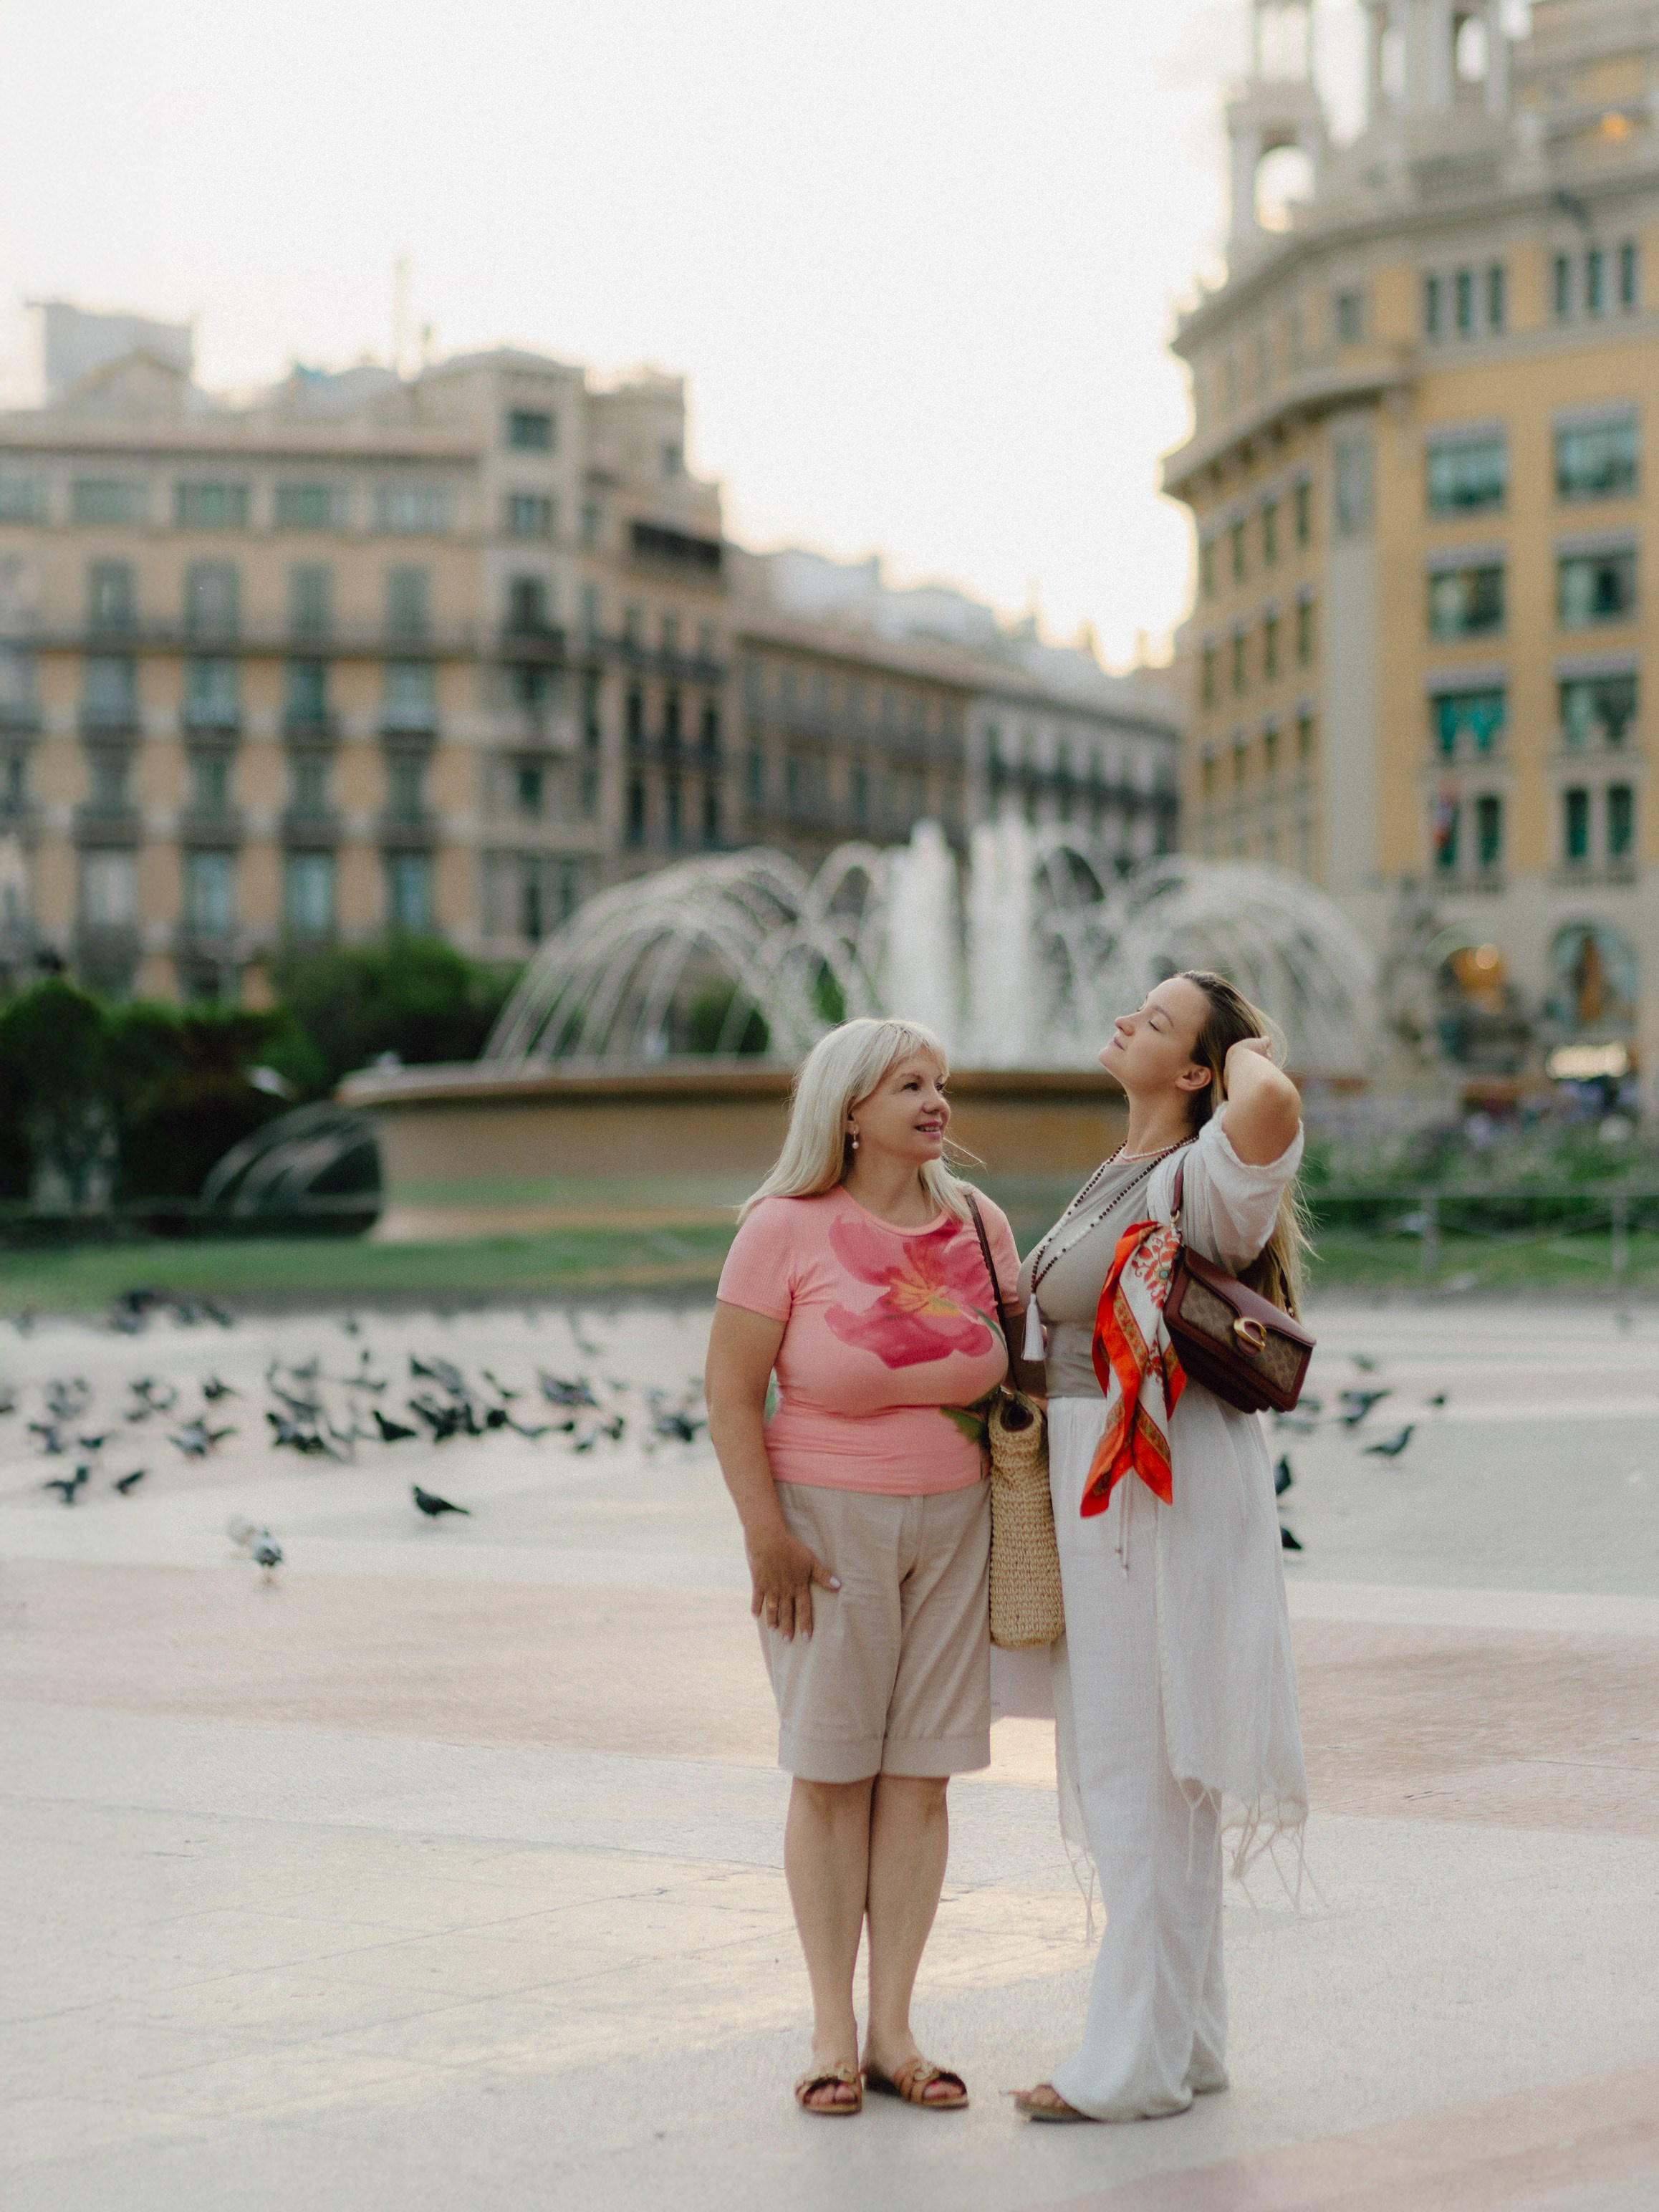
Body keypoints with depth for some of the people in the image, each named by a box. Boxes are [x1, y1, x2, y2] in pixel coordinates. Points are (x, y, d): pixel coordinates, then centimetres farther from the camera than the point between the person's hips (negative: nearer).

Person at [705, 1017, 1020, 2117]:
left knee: (922, 1776, 4)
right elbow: (731, 1391, -8)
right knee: (831, 1771, 1)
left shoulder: (978, 1224, 5)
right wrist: (766, 1532, -13)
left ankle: (894, 2028, 11)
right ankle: (833, 2031, 10)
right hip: (831, 1522, -4)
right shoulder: (787, 1228, -8)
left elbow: (1020, 1366, 14)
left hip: (955, 1522, 4)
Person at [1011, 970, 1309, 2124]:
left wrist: (1253, 1061, -18)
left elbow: (1273, 1104, -37)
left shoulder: (1197, 1181, -15)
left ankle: (1139, 2061, 3)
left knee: (1142, 1776, -4)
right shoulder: (1112, 1180, 15)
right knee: (1151, 1773, 14)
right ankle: (1190, 2042, 22)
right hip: (1102, 1492, 10)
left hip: (1163, 1491, -10)